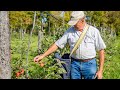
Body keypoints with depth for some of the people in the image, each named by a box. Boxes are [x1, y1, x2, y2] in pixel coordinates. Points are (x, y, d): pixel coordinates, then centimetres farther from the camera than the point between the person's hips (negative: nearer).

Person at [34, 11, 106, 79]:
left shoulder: (94, 31, -5)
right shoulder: (70, 31, 2)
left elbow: (101, 50, -3)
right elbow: (57, 44, 5)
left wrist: (100, 70, -6)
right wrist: (43, 55, -1)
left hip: (90, 64, -2)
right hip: (75, 64, 2)